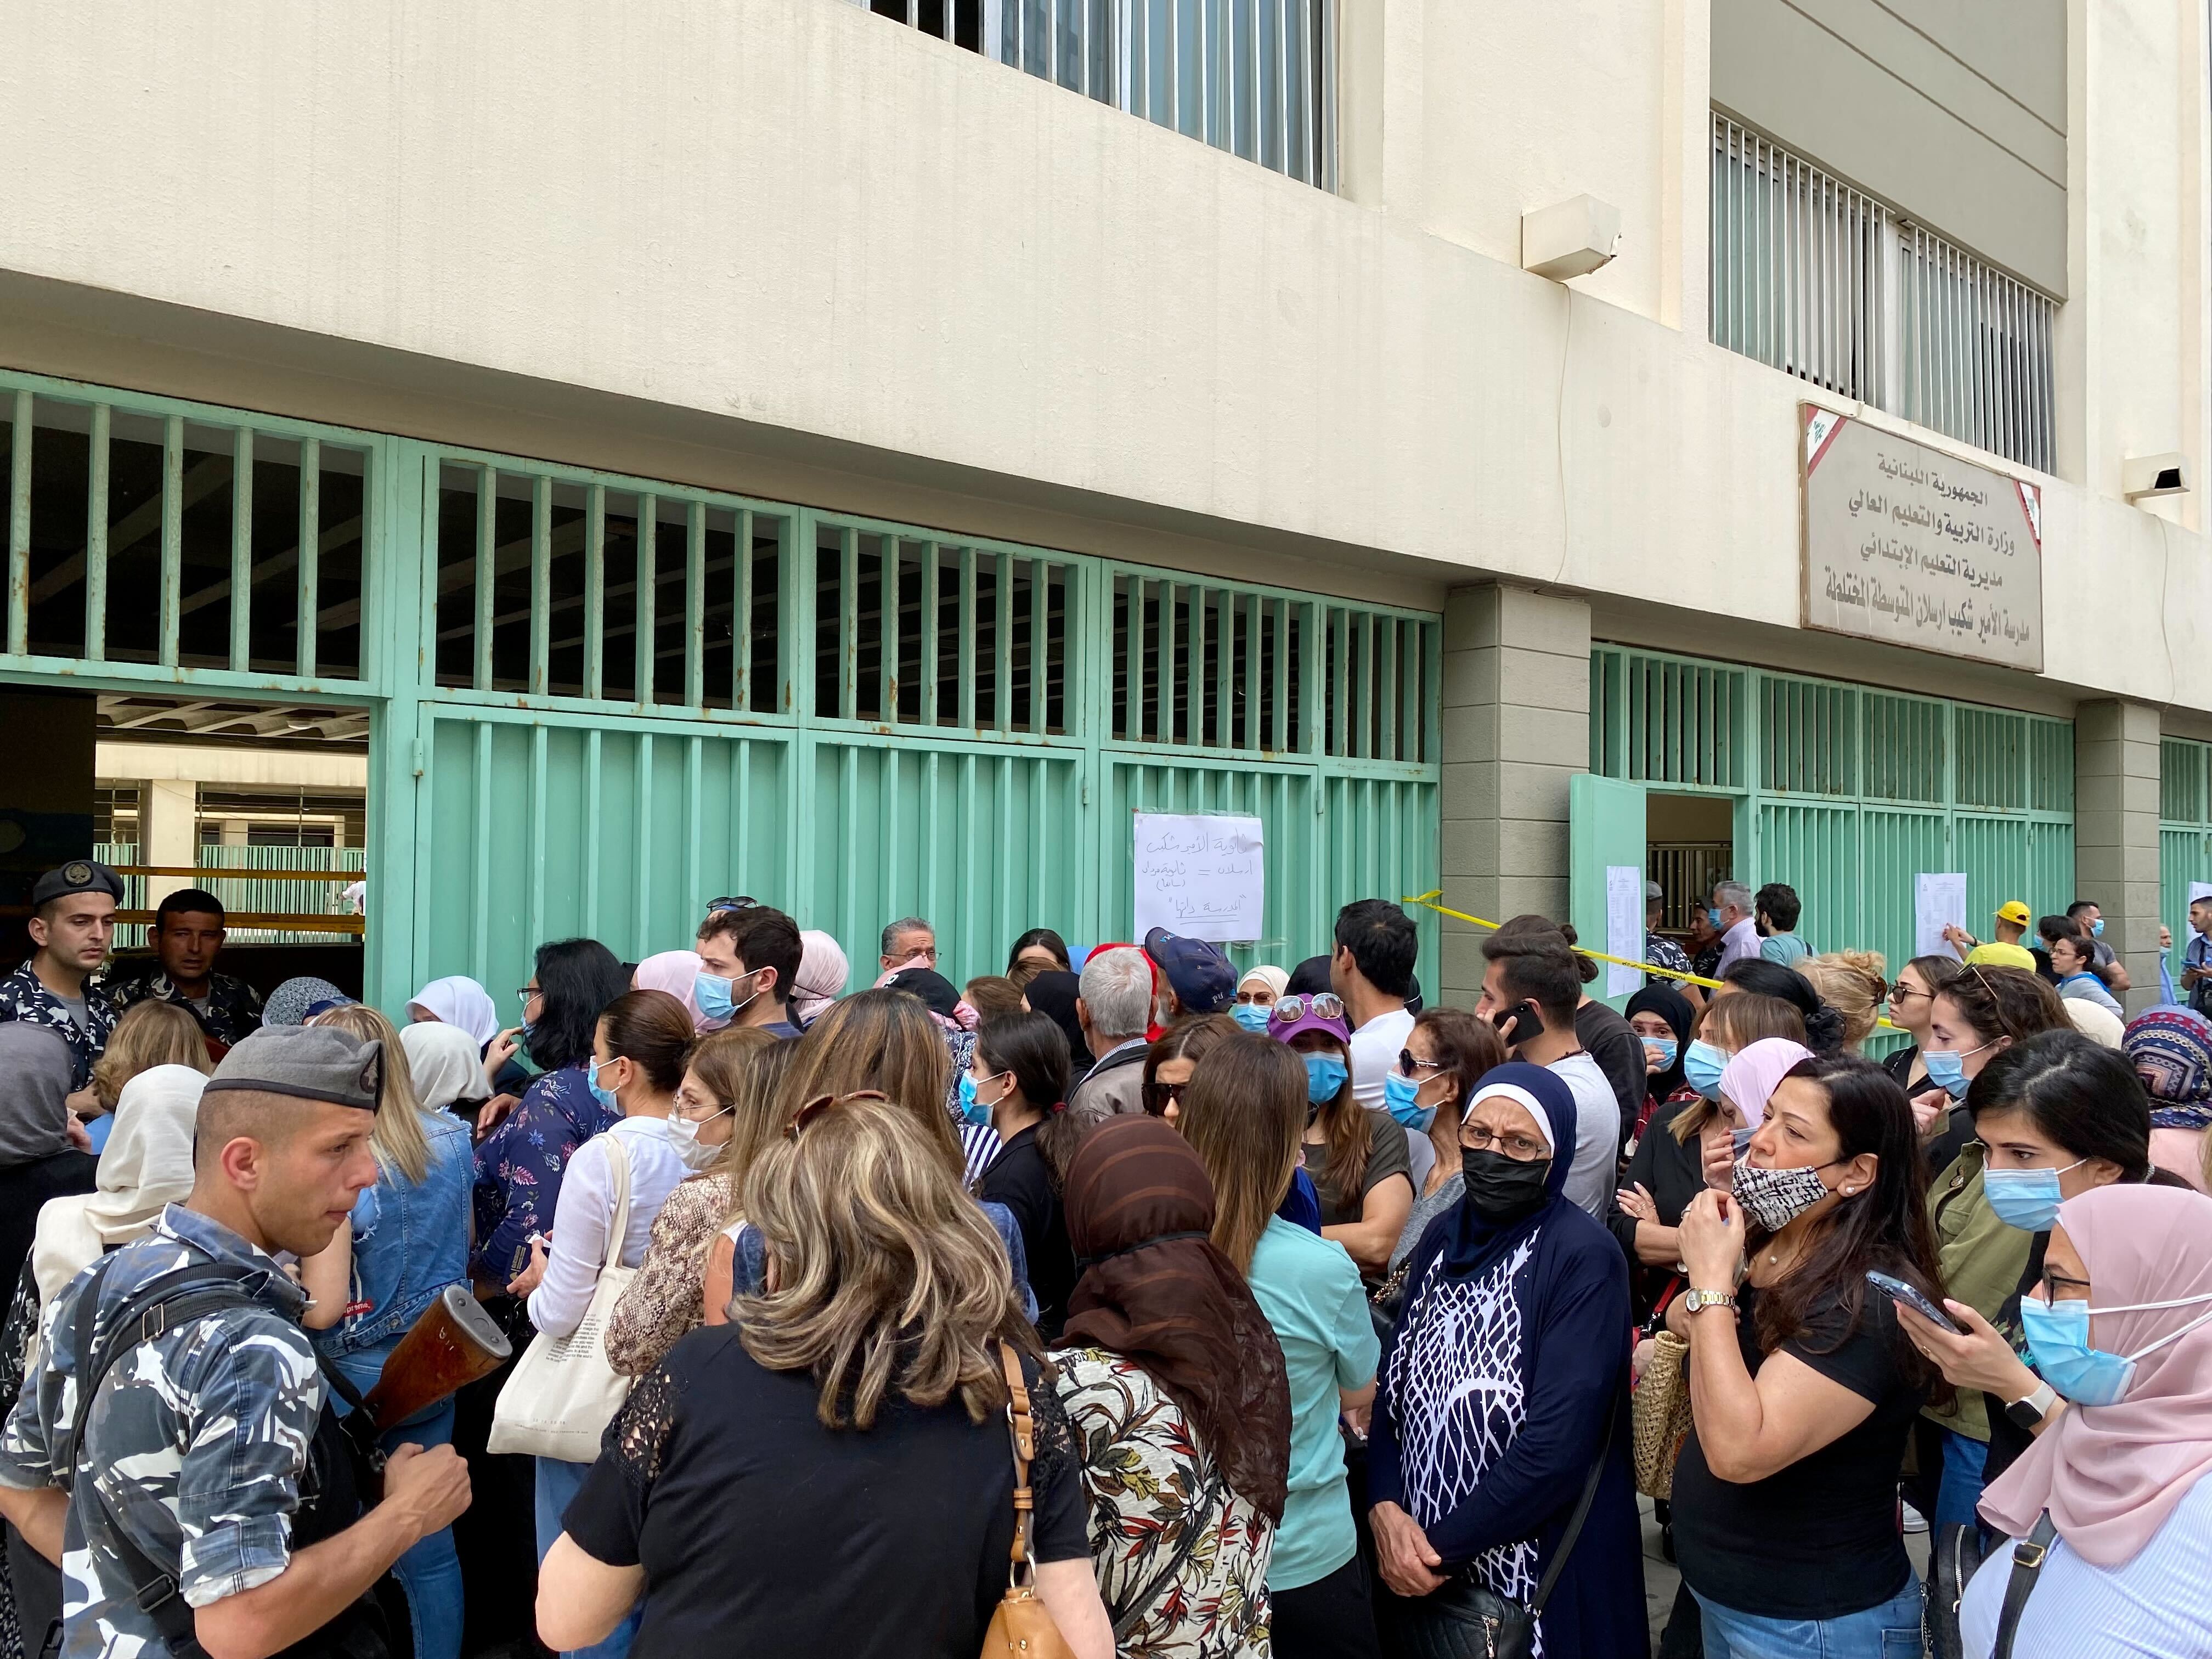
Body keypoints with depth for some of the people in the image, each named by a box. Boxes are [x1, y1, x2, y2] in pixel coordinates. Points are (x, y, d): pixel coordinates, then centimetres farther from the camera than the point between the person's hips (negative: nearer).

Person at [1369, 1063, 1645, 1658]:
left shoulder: (1584, 1259, -17)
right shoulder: (1444, 1235, 2)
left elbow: (1558, 1443, -23)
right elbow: (1392, 1382, 3)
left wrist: (1444, 1547, -17)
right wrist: (1384, 1508, -12)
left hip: (1538, 1567, -5)